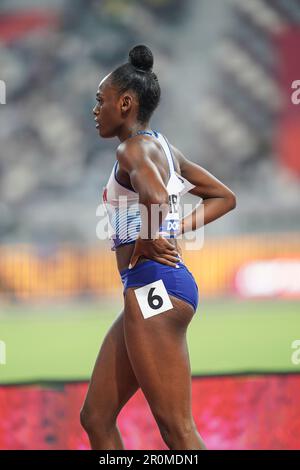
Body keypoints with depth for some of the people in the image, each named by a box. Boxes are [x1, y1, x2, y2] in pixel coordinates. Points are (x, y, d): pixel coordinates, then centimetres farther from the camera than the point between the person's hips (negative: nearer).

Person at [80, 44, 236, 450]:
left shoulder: (135, 147, -11)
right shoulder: (164, 148, 17)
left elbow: (156, 196, -34)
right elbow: (224, 197, 26)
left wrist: (150, 239, -16)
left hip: (154, 287, -10)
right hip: (149, 293, 10)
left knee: (178, 432, -9)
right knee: (96, 418, 12)